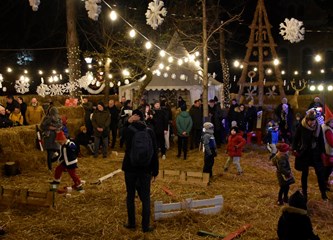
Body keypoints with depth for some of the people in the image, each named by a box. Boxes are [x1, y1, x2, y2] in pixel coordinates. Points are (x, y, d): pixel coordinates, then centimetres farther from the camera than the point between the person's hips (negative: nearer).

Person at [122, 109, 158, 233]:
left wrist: (128, 122, 1)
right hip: (145, 169, 1)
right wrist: (155, 171, 5)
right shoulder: (150, 131, -4)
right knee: (145, 198, 7)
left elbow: (121, 132, 17)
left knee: (130, 196, 13)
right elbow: (155, 152, -3)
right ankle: (145, 226, 9)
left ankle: (131, 223, 21)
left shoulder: (128, 130, -9)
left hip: (130, 168, 0)